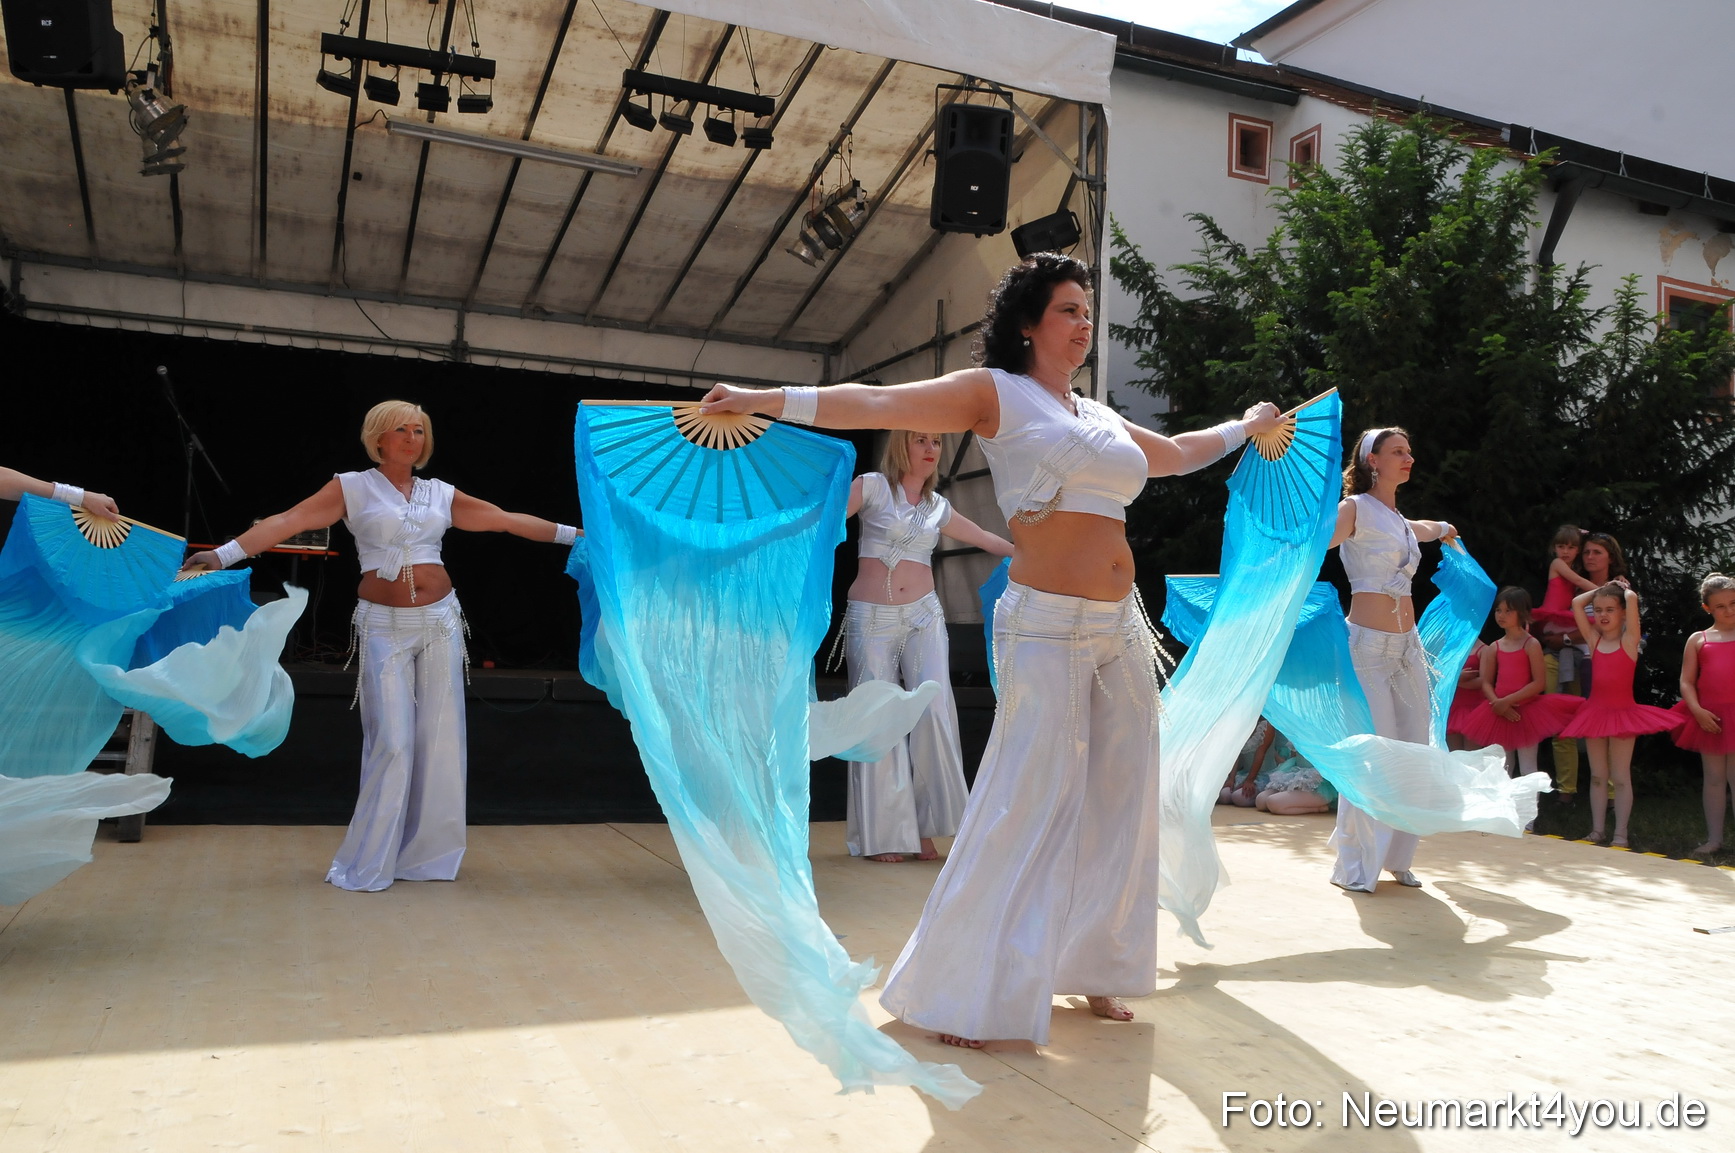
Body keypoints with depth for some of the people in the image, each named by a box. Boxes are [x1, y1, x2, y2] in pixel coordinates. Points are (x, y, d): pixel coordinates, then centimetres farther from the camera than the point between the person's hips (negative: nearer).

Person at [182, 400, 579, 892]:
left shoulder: (440, 494, 10)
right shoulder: (354, 487, 0)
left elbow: (509, 520, 14)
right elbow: (288, 521, -10)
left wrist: (575, 533, 15)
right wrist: (224, 554, -21)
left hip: (439, 620, 4)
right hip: (383, 625, -4)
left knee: (440, 735, 4)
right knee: (392, 740, -7)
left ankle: (427, 854, 17)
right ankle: (366, 866, 7)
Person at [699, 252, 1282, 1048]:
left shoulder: (1101, 417, 19)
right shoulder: (995, 393, 0)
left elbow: (1178, 455, 38)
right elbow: (881, 405, -12)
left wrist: (1245, 426, 48)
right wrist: (763, 400, -22)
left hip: (1122, 629, 7)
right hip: (1046, 628, -7)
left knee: (1117, 800, 10)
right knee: (1027, 804, -7)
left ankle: (1093, 966, 26)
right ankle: (958, 991, 6)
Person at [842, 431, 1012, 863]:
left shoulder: (938, 507, 14)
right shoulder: (872, 486, 2)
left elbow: (985, 538, 28)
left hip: (924, 617, 3)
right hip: (871, 618, -3)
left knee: (934, 710, -11)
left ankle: (924, 828, -2)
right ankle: (881, 835, 5)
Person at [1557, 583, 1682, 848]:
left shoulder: (1630, 640, -6)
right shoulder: (1594, 639, 5)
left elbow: (1632, 599, -18)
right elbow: (1577, 603, 5)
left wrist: (1624, 589, 1)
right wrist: (1602, 588, 11)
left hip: (1622, 713, -4)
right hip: (1595, 713, 4)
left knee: (1620, 777, 1)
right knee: (1597, 776, 9)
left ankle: (1621, 835, 7)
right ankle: (1597, 831, 15)